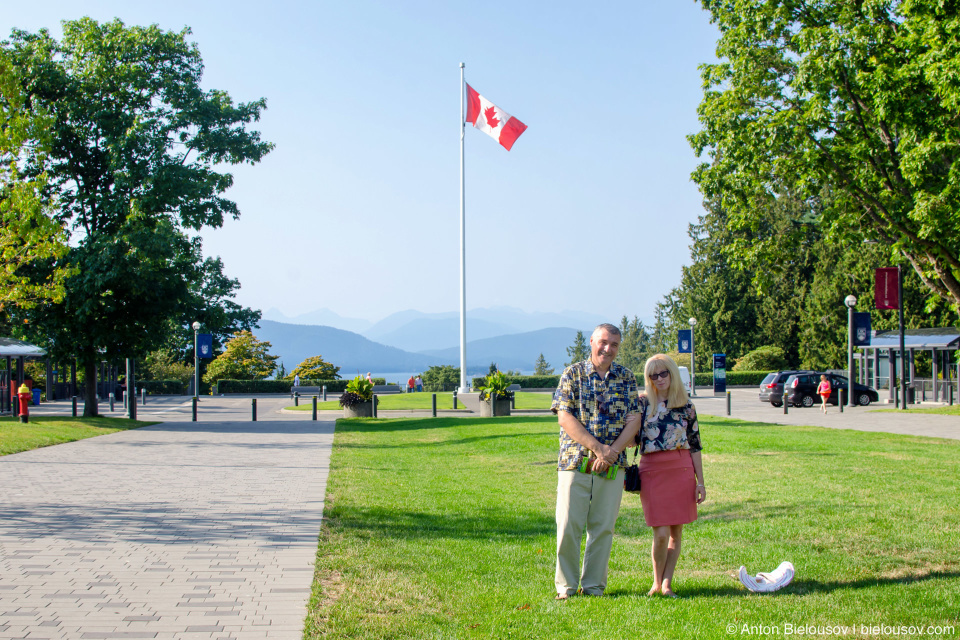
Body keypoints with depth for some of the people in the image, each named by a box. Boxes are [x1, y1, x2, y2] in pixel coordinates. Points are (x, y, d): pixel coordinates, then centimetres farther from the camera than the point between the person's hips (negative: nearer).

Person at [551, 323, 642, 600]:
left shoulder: (627, 377, 9)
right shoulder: (573, 374, 1)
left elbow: (634, 419, 3)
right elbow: (564, 417, -7)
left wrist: (612, 451, -12)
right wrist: (596, 447, -15)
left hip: (612, 466, 2)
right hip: (575, 461, -2)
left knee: (603, 527, 5)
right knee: (568, 525, -1)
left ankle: (594, 585, 16)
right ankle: (565, 585, 12)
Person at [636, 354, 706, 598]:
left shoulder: (686, 406, 7)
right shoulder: (642, 403, 3)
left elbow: (695, 445, 9)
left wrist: (700, 482, 6)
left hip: (682, 469, 2)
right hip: (652, 470, -2)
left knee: (676, 532, 5)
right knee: (661, 533, -6)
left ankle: (667, 584, 17)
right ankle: (657, 583, 15)